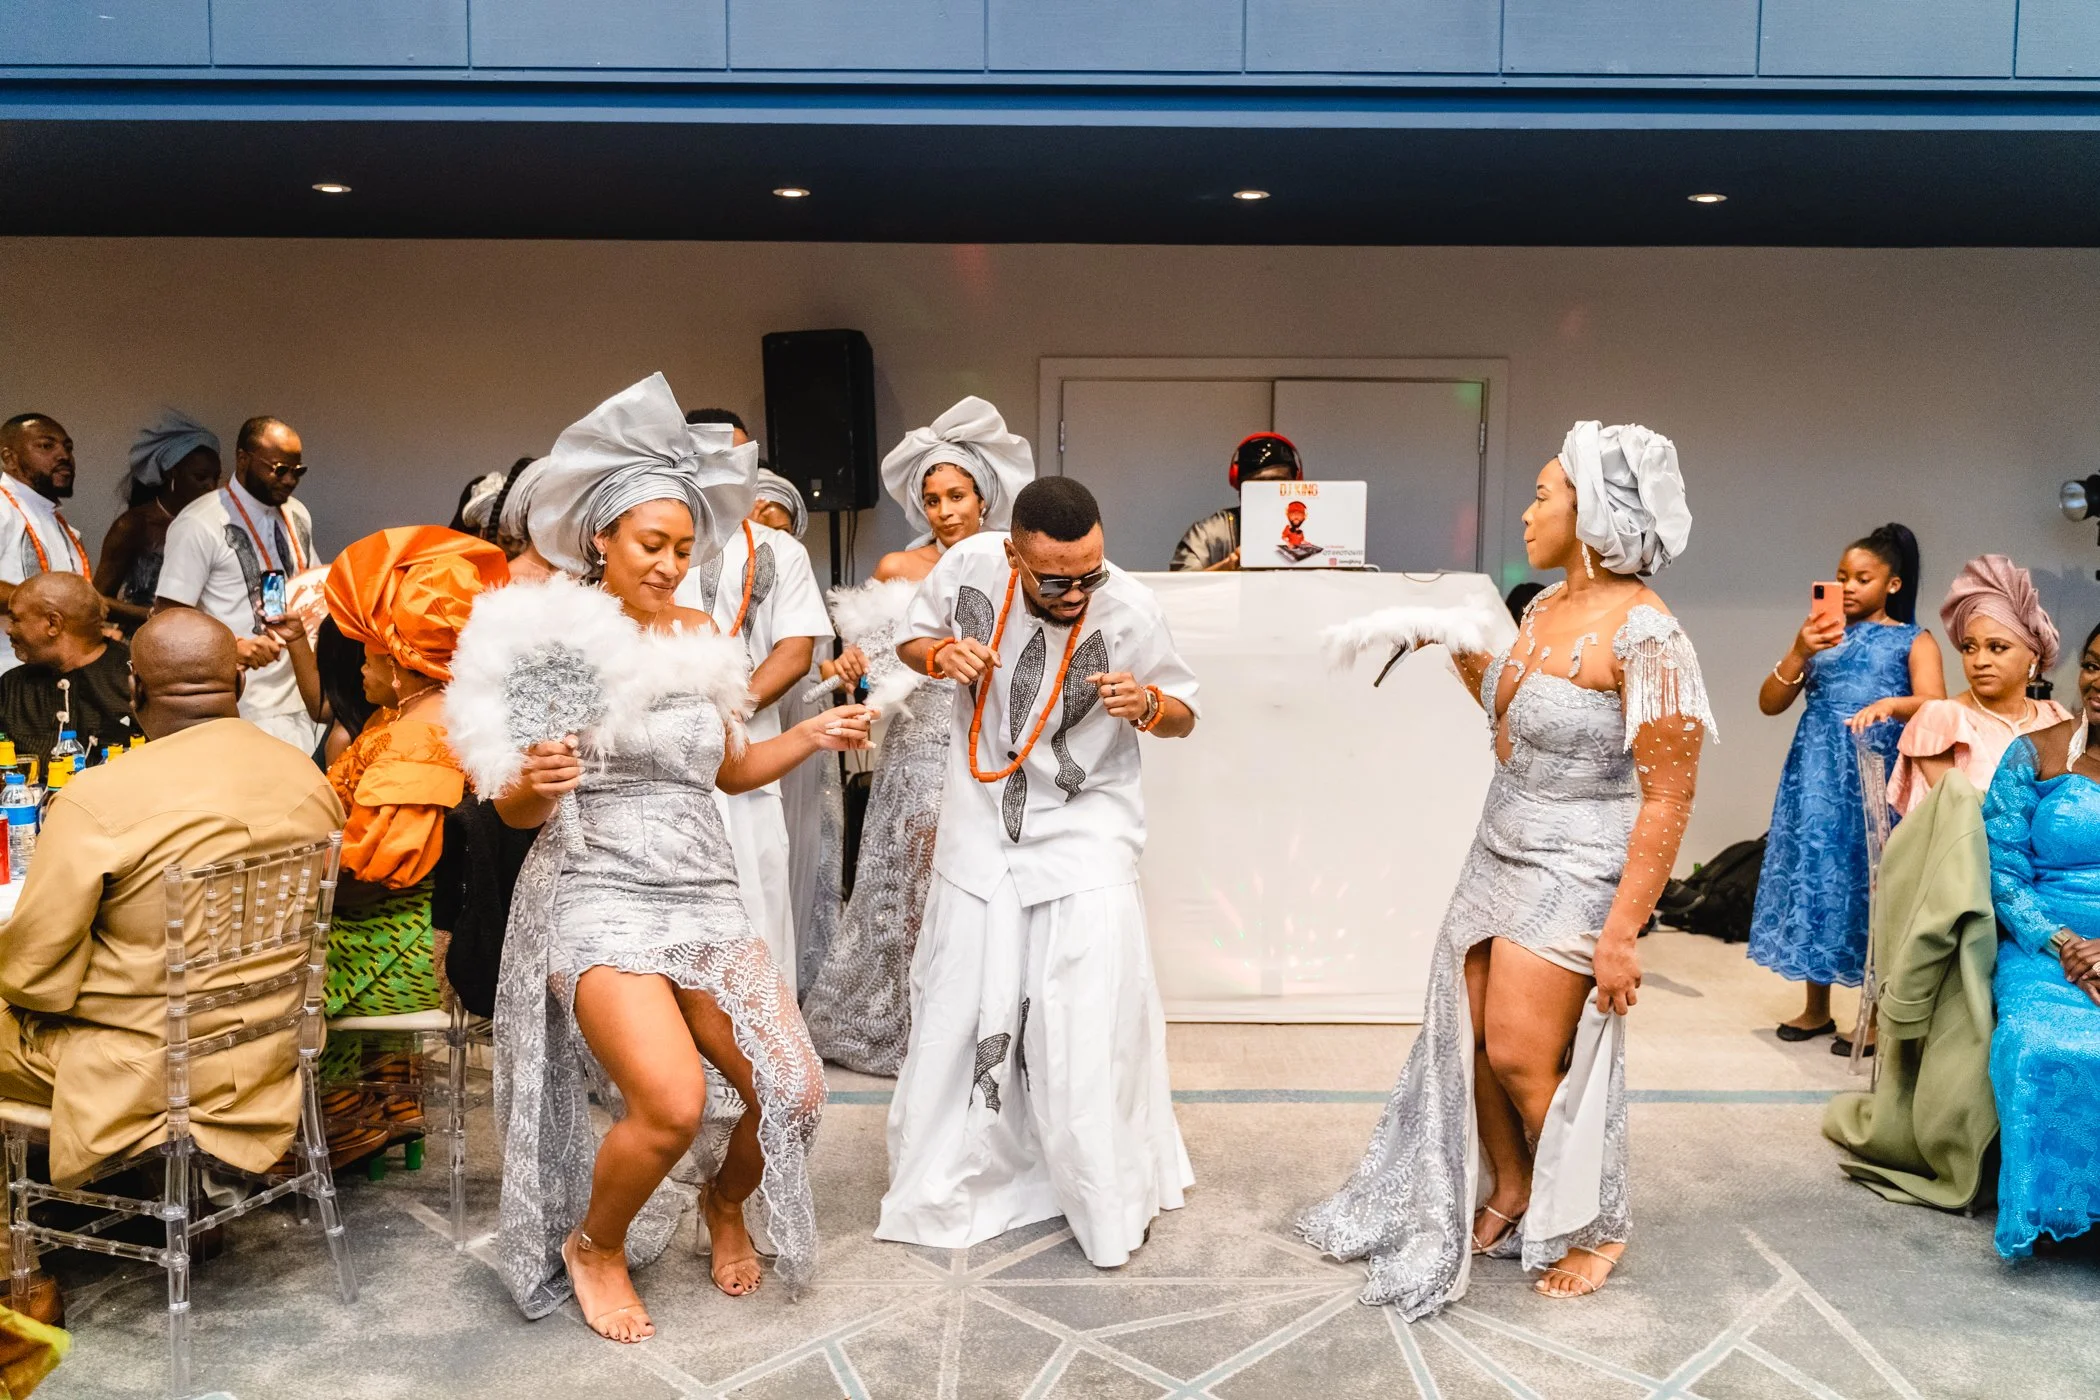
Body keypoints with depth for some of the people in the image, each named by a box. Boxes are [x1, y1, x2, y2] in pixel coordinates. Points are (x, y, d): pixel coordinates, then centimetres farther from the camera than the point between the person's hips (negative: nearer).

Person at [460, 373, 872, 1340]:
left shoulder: (698, 635, 10)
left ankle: (725, 1204, 27)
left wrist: (814, 735, 5)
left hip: (704, 890, 5)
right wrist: (538, 782, -26)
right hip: (597, 892, -5)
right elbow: (514, 809, -4)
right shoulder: (551, 635, -5)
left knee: (794, 1091, -7)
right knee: (672, 1104, -23)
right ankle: (595, 1247, 10)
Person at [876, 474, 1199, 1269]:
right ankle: (944, 1190, 31)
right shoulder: (969, 566, -15)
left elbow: (1183, 713, -3)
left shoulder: (1131, 611, -19)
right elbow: (914, 639, 5)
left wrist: (1146, 705, -26)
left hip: (1086, 832, -2)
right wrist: (943, 654, -18)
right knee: (956, 1009, 9)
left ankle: (1113, 1202, 13)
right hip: (980, 827, 2)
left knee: (1094, 1017, -9)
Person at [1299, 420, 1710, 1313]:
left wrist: (1620, 932, -20)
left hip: (1573, 872, -8)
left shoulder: (1643, 637, -21)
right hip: (1501, 850, 8)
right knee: (1466, 1034, 13)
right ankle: (1509, 1187, 36)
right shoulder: (1548, 607, 4)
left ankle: (1598, 1229, 24)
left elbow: (1668, 800, -20)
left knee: (1522, 1056, -1)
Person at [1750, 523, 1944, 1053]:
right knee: (1813, 873, 5)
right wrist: (1798, 653, -10)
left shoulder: (1914, 640, 4)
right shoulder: (1823, 634, 12)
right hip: (1816, 778, 3)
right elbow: (1769, 704, 5)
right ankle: (1816, 1008, 16)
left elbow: (1935, 705, -13)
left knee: (1870, 880, -3)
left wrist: (1889, 704, -33)